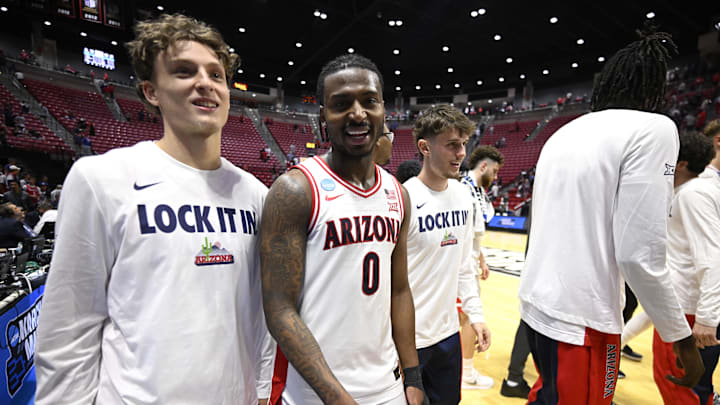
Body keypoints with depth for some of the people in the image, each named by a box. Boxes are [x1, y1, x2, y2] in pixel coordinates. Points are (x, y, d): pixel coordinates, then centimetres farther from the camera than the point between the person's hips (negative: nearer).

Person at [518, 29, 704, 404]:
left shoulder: (562, 132, 10)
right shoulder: (654, 128, -11)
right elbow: (639, 254, -18)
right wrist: (682, 338, -5)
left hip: (537, 300, 7)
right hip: (580, 317, -7)